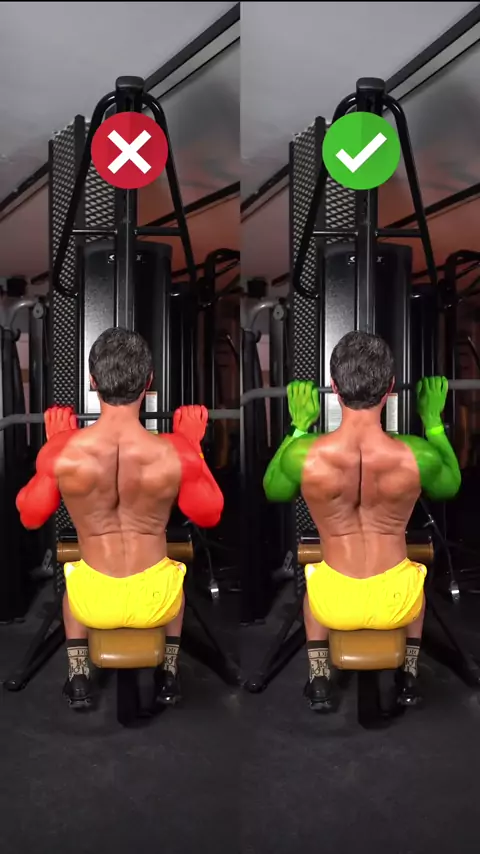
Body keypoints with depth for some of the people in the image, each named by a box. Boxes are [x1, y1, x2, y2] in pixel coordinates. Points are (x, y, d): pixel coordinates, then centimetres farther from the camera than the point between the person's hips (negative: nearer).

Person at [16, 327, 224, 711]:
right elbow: (208, 515, -1)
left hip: (93, 603, 0)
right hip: (155, 600, 0)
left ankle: (79, 678, 37)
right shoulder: (176, 453, -20)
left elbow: (31, 517, 1)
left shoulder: (62, 451, -19)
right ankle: (169, 675, 41)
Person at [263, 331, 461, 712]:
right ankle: (409, 678, 41)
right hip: (395, 602, 0)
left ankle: (320, 682, 37)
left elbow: (273, 491, 4)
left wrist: (299, 425, 8)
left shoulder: (303, 454, -21)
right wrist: (434, 421, 11)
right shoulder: (417, 455, -20)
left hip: (334, 604, 0)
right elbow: (450, 486, 6)